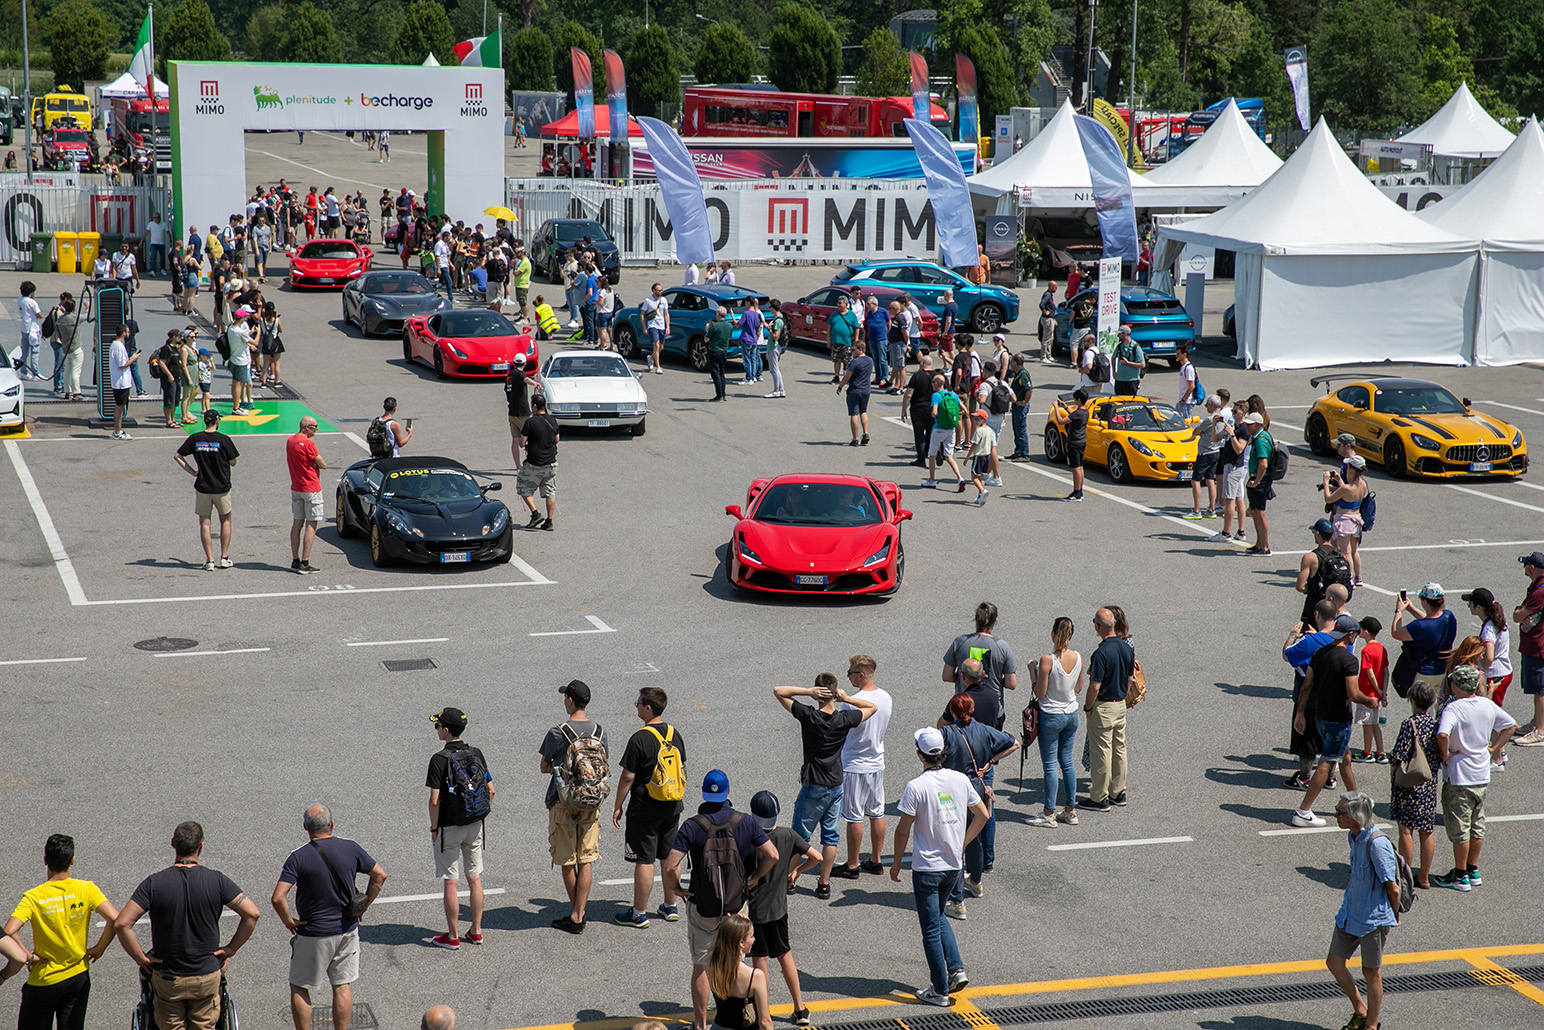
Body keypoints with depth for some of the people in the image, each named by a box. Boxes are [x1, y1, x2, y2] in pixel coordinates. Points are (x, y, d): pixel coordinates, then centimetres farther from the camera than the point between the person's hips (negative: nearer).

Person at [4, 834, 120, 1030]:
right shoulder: (86, 889, -9)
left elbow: (8, 932, -26)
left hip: (43, 980, -2)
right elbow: (115, 919, -18)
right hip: (79, 977, 2)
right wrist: (100, 948, -6)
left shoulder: (33, 897, -14)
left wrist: (27, 955, -12)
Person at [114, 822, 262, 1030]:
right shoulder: (216, 881, -9)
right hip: (207, 977, 0)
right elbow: (252, 914, -12)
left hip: (167, 979, 0)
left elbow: (122, 923, -16)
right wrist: (231, 949, -1)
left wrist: (141, 958, -6)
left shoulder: (154, 883, -10)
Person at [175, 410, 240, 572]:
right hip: (222, 488, -1)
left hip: (202, 487, 1)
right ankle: (224, 557, 13)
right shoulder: (223, 440, -11)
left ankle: (209, 560, 2)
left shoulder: (195, 439, -3)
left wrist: (192, 472, 3)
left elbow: (177, 456, 0)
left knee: (204, 523, 7)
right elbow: (233, 462, -3)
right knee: (225, 520, 17)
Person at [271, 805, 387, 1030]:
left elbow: (278, 898, -24)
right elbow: (380, 875, 2)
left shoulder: (298, 857, -17)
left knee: (299, 987, 12)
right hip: (347, 931, 3)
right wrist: (364, 907, 9)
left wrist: (288, 921, -8)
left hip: (313, 934, -3)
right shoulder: (350, 849, -6)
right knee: (342, 986, 14)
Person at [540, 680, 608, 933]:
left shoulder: (557, 733, -14)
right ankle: (578, 915, 4)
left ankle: (575, 910, 21)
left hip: (563, 802, -4)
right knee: (586, 860, 5)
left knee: (567, 860, 10)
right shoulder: (600, 731, -1)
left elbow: (544, 768, -4)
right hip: (591, 802, 4)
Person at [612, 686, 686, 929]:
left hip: (645, 809, -7)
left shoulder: (640, 739, -17)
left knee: (644, 861, -1)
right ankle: (671, 907, 25)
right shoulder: (675, 734, 4)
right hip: (672, 808, 7)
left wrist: (618, 806, -5)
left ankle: (639, 914, 6)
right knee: (670, 857, 15)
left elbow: (628, 777, -15)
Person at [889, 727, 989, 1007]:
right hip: (954, 865, 6)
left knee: (931, 929, 5)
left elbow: (903, 830, -13)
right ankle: (956, 969, 13)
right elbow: (982, 815, 7)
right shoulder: (960, 780, -2)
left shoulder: (916, 787, -18)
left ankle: (940, 991, 11)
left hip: (927, 868, -5)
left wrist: (896, 864, 0)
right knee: (939, 917, 26)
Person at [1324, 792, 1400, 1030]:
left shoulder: (1377, 843, -26)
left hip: (1373, 918, -8)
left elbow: (1393, 888, -19)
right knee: (1334, 962, 11)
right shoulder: (1355, 837, 2)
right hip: (1350, 913, 8)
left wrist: (1394, 916, -5)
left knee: (1371, 971, 7)